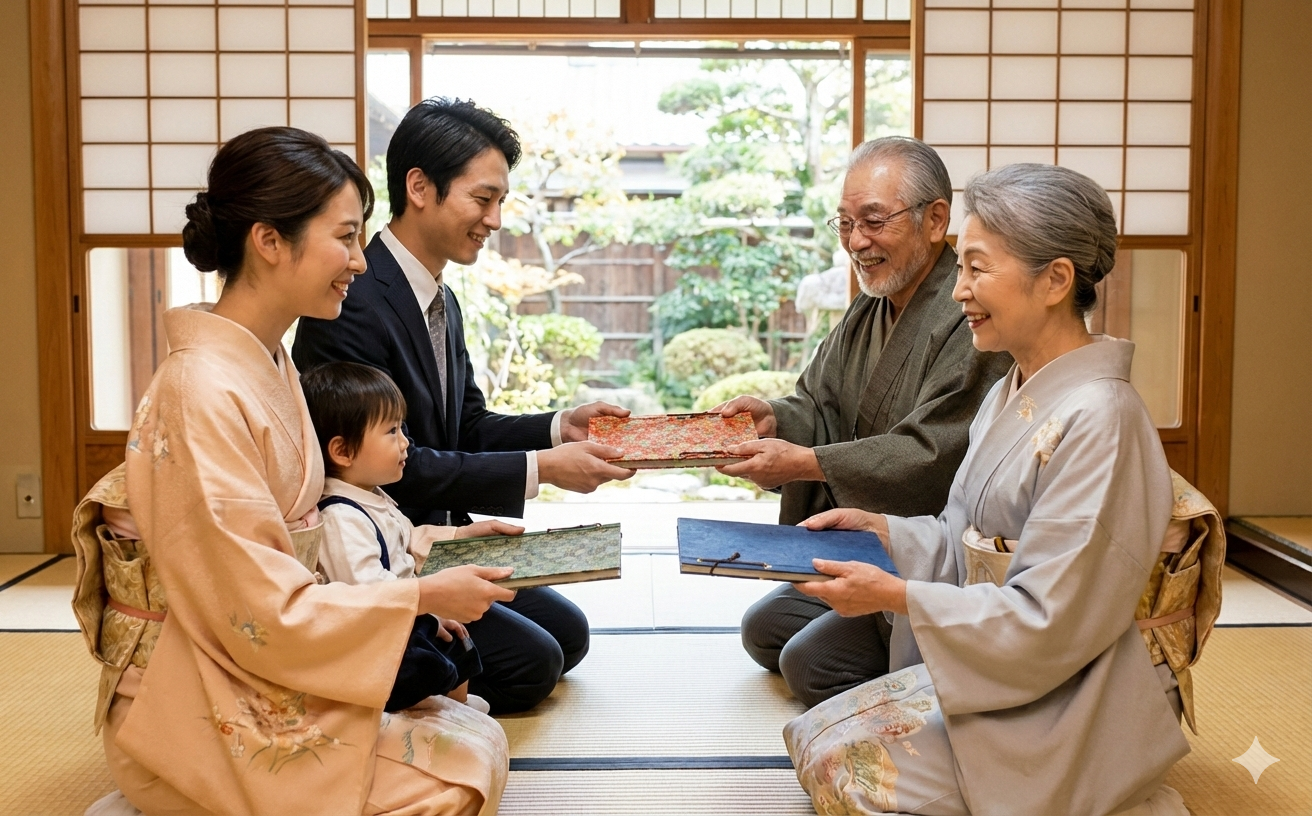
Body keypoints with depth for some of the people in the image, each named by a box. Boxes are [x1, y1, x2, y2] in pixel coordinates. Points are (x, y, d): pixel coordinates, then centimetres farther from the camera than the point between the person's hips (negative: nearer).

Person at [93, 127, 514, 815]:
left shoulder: (267, 365, 6)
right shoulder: (203, 393, -24)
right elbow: (262, 615, -23)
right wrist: (421, 595, -15)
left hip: (256, 678, 8)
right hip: (196, 718, -8)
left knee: (475, 734, -1)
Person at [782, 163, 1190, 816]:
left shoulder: (1096, 421, -23)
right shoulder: (1012, 395, 7)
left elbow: (1049, 622, -23)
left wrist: (897, 596, -20)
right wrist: (882, 529, 2)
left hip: (1062, 703, -9)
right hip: (995, 660, 9)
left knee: (843, 762, -16)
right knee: (814, 734, 1)